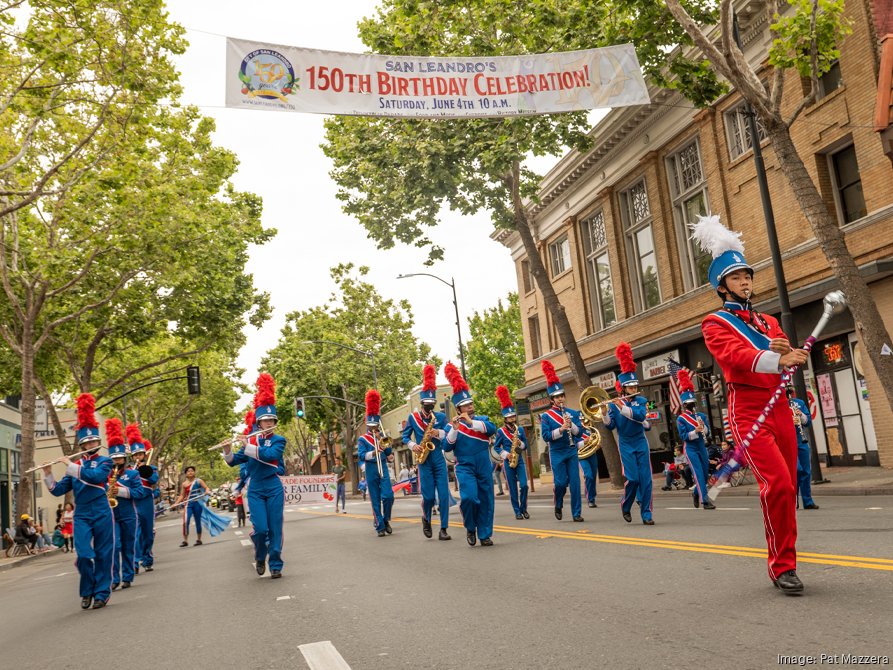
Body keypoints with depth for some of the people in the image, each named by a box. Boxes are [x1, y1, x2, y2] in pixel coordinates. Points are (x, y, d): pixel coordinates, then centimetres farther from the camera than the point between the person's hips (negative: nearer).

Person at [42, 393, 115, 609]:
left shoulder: (105, 462, 1)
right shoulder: (75, 465, 11)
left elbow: (94, 476, -21)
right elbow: (58, 490, 8)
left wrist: (70, 466, -18)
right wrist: (48, 474, -7)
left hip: (102, 515, -2)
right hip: (81, 516, 2)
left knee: (103, 555, 2)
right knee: (84, 555, -7)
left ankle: (101, 593, 13)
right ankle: (87, 591, 15)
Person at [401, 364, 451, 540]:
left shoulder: (441, 417, 6)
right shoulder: (412, 417, 4)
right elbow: (405, 436, 10)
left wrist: (439, 433, -20)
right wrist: (413, 445, -9)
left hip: (439, 460, 1)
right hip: (424, 461, -1)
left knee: (443, 495, -5)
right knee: (428, 496, -2)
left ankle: (443, 529, 1)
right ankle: (426, 519, 28)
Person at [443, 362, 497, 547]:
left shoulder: (482, 420, 7)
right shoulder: (452, 426, 3)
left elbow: (492, 429, -15)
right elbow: (447, 447, -9)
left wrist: (471, 422, -25)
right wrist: (454, 429, -23)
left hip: (484, 467, 2)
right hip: (465, 467, -2)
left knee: (486, 501, 4)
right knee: (469, 497, -21)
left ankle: (485, 535, 16)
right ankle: (470, 527, 4)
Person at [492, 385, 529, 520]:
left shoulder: (520, 429, 6)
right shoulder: (500, 431, -1)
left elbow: (525, 445, 10)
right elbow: (496, 446, 3)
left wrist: (520, 443, -12)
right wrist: (505, 454, -11)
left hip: (519, 460, 2)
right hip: (508, 462, -2)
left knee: (524, 485, -7)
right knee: (513, 488, 2)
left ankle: (523, 509, 11)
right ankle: (517, 511, 10)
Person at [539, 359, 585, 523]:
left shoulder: (573, 413, 7)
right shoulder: (546, 416, -2)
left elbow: (580, 432, 3)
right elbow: (546, 436, -11)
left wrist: (571, 425, -16)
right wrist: (561, 429, -24)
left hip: (572, 452, 3)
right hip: (557, 453, -2)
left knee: (575, 482, -1)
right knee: (561, 482, -3)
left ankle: (577, 513, 6)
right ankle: (558, 506, 25)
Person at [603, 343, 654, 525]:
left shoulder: (641, 401, 4)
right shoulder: (614, 404, -1)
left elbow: (640, 415, -17)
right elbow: (610, 426, -4)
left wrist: (623, 407, -27)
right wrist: (604, 414, -22)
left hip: (641, 444, 2)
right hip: (626, 445, -2)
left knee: (645, 479, -2)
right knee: (632, 478, -8)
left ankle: (646, 514, 4)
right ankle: (625, 505, 17)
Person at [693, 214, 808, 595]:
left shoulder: (769, 322, 20)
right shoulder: (715, 324, -1)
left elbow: (796, 361, 8)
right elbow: (737, 355, -20)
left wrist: (790, 351, -16)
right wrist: (778, 360, -37)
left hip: (780, 409, 7)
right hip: (748, 412, -6)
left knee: (787, 488, 8)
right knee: (777, 484, -19)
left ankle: (782, 562, 22)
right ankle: (783, 565, -7)